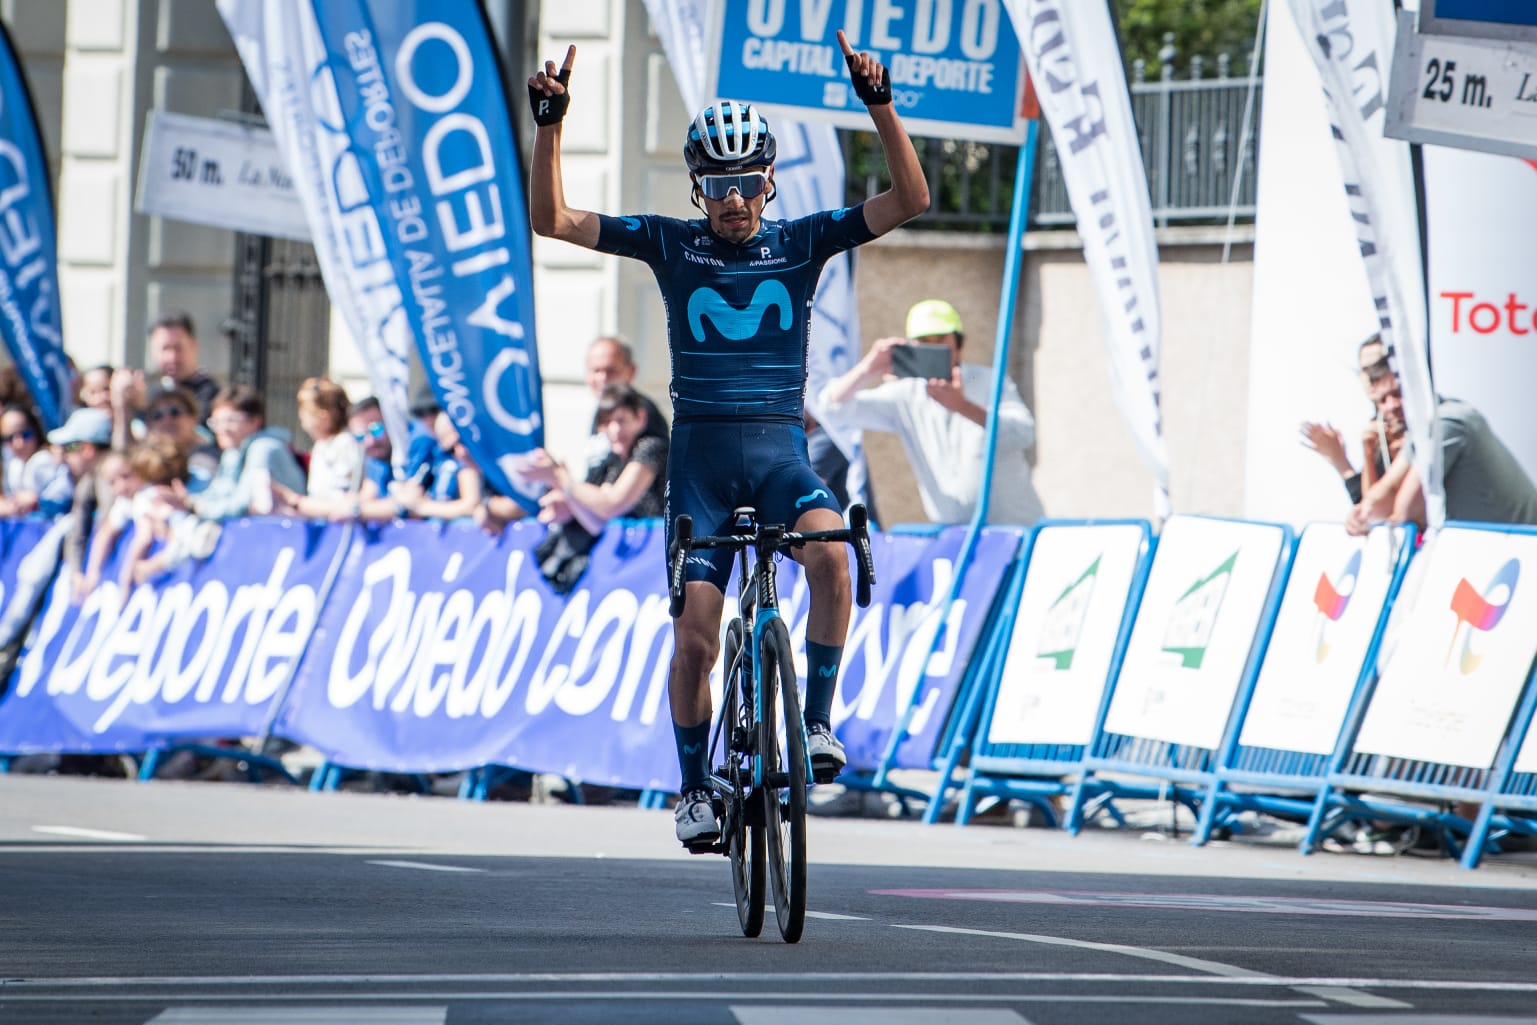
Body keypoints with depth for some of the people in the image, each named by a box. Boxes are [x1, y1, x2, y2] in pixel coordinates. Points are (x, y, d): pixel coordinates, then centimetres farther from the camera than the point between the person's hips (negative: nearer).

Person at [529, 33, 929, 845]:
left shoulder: (801, 243, 3)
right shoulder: (671, 244, 3)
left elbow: (909, 200, -6)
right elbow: (551, 220, -3)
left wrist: (880, 104, -18)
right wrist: (549, 124, -15)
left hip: (780, 450, 0)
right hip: (700, 454, 0)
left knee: (829, 553, -32)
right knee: (694, 637, -8)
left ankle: (818, 719, -18)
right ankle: (693, 789, 12)